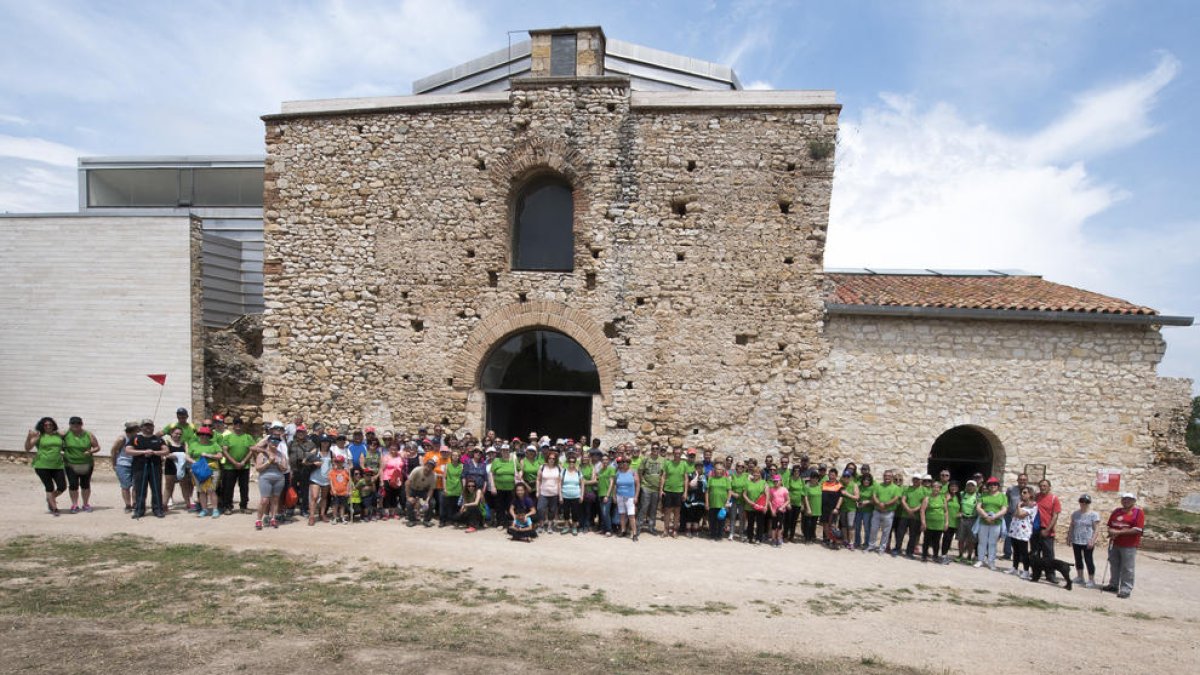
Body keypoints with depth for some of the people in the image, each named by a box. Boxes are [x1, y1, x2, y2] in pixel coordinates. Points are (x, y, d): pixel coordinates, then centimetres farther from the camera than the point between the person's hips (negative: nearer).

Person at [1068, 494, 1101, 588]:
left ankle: (1091, 580, 4)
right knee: (1078, 559, 13)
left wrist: (1092, 541, -17)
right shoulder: (1075, 514, 9)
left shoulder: (1094, 515, -7)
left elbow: (1096, 529, -10)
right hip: (1076, 541, 6)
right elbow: (1071, 527, 16)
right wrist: (1069, 536, 12)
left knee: (1088, 559, -4)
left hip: (1087, 542, -6)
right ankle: (1080, 577, 26)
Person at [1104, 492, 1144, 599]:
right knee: (1114, 566, 15)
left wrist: (1119, 532, -16)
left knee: (1127, 568, -3)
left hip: (1129, 546, -6)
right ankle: (1113, 585, 28)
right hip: (1114, 544, 6)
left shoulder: (1138, 512, -6)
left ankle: (1126, 589, 3)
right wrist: (1111, 532, -5)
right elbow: (1109, 526, 17)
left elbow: (1137, 530, -15)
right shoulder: (1116, 512, 13)